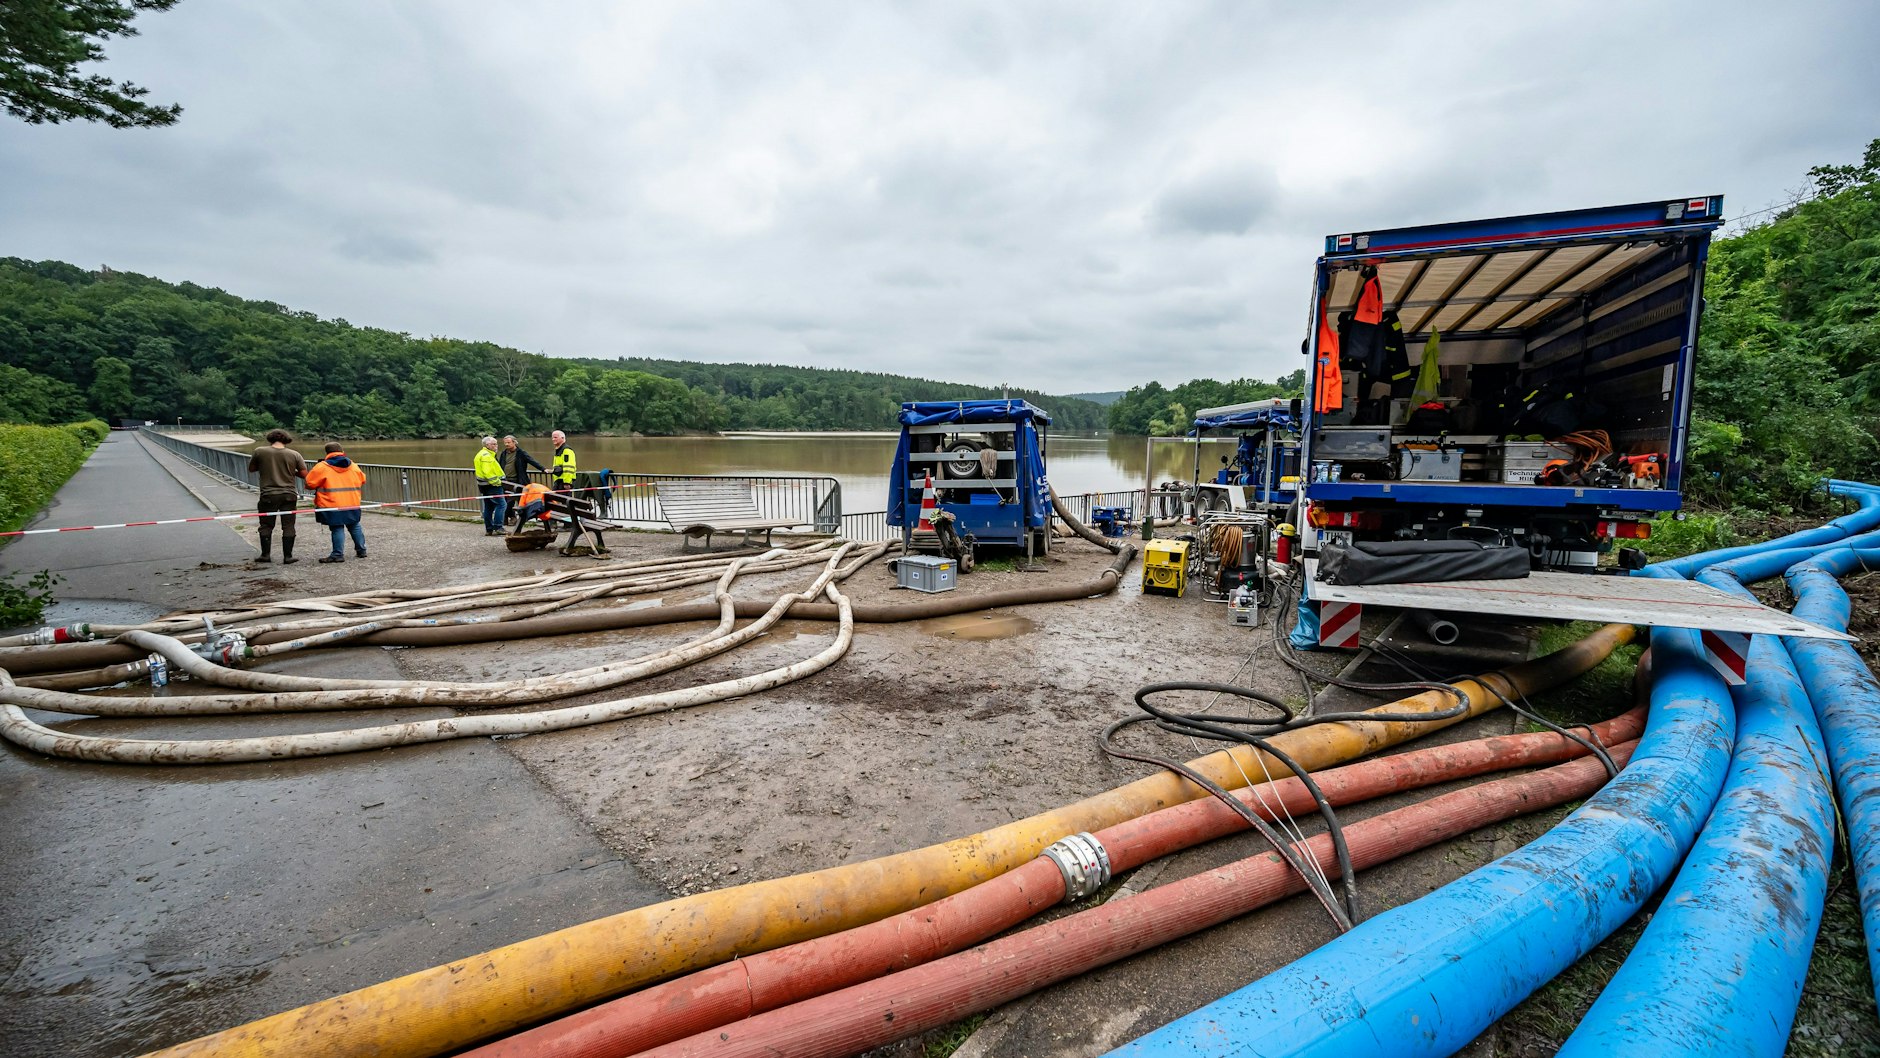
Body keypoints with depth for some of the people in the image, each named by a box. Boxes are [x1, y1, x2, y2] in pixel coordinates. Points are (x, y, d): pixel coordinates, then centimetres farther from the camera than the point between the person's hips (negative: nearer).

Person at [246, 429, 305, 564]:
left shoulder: (260, 452, -4)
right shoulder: (294, 454, -5)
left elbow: (251, 469, 9)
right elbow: (304, 474, -3)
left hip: (268, 495, 0)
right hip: (289, 495, 0)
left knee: (266, 526, 13)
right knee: (288, 527, 5)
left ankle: (265, 554, 17)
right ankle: (287, 556, 4)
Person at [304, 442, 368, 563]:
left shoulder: (322, 467, -6)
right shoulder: (354, 466, 7)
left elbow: (309, 483, -3)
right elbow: (362, 480, 18)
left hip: (333, 505, -4)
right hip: (352, 503, 4)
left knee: (337, 528, -2)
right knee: (354, 526, 17)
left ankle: (338, 554, -2)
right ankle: (361, 550, 21)